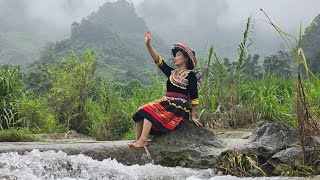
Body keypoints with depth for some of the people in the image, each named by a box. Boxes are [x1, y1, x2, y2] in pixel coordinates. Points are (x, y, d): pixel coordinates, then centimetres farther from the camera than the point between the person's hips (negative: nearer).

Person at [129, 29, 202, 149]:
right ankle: (137, 140, -17)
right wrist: (148, 45, -1)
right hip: (166, 103, 7)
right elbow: (158, 60, 10)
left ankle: (143, 140, -31)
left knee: (149, 111, -25)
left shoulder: (190, 75, -2)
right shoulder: (172, 73, 19)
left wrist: (193, 116, -7)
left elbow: (194, 97, -4)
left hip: (179, 108, -7)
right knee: (141, 111, -11)